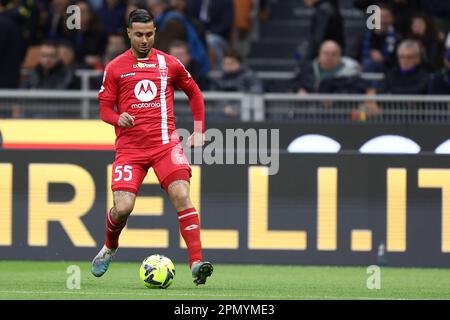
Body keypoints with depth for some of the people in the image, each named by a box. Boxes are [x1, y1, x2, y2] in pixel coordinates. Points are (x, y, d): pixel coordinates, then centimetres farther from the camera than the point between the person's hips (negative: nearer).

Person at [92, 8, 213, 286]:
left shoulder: (169, 64, 9)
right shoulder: (115, 68, 6)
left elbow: (194, 93, 22)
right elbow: (105, 108, 9)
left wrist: (199, 132, 15)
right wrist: (118, 118, -14)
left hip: (165, 143, 0)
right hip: (129, 147, 0)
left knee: (181, 195, -20)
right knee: (123, 208, -12)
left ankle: (196, 263, -24)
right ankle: (110, 247, 23)